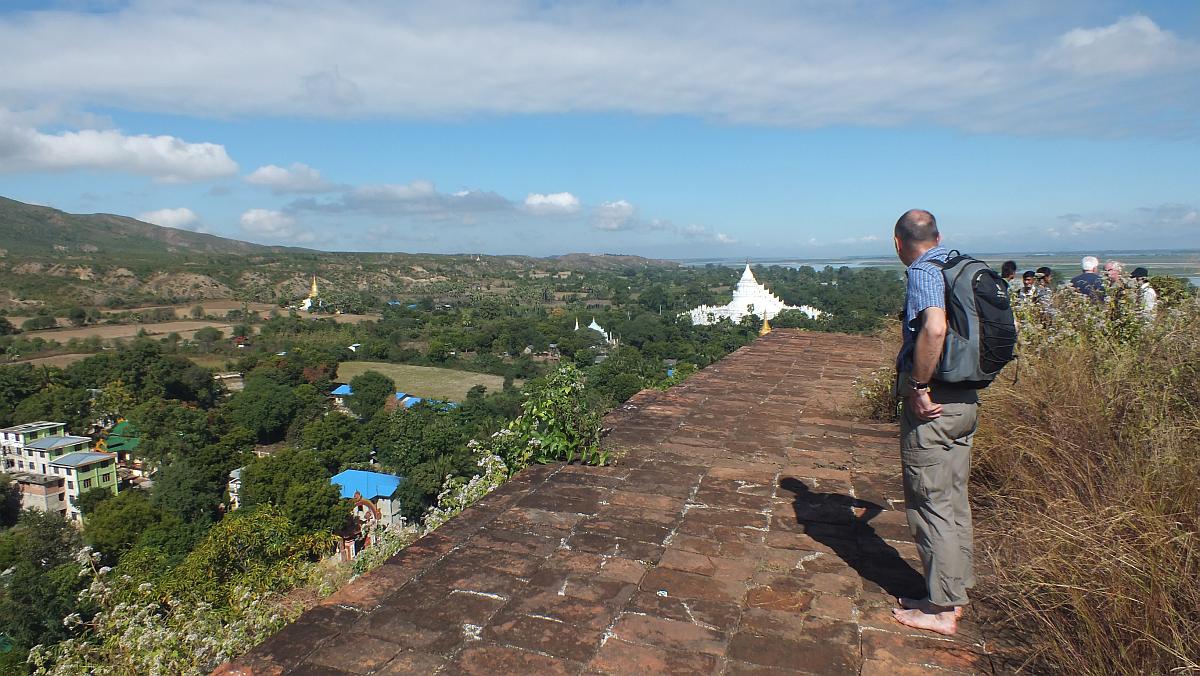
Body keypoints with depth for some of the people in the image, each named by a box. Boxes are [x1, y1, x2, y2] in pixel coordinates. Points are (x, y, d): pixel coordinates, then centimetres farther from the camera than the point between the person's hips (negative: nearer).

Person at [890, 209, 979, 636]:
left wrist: (919, 388, -23)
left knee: (929, 504, 1)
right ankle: (956, 592, 30)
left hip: (931, 404, -9)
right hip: (965, 400, 9)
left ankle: (940, 610, 11)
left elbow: (934, 328, -34)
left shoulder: (924, 273, -14)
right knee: (954, 500, 17)